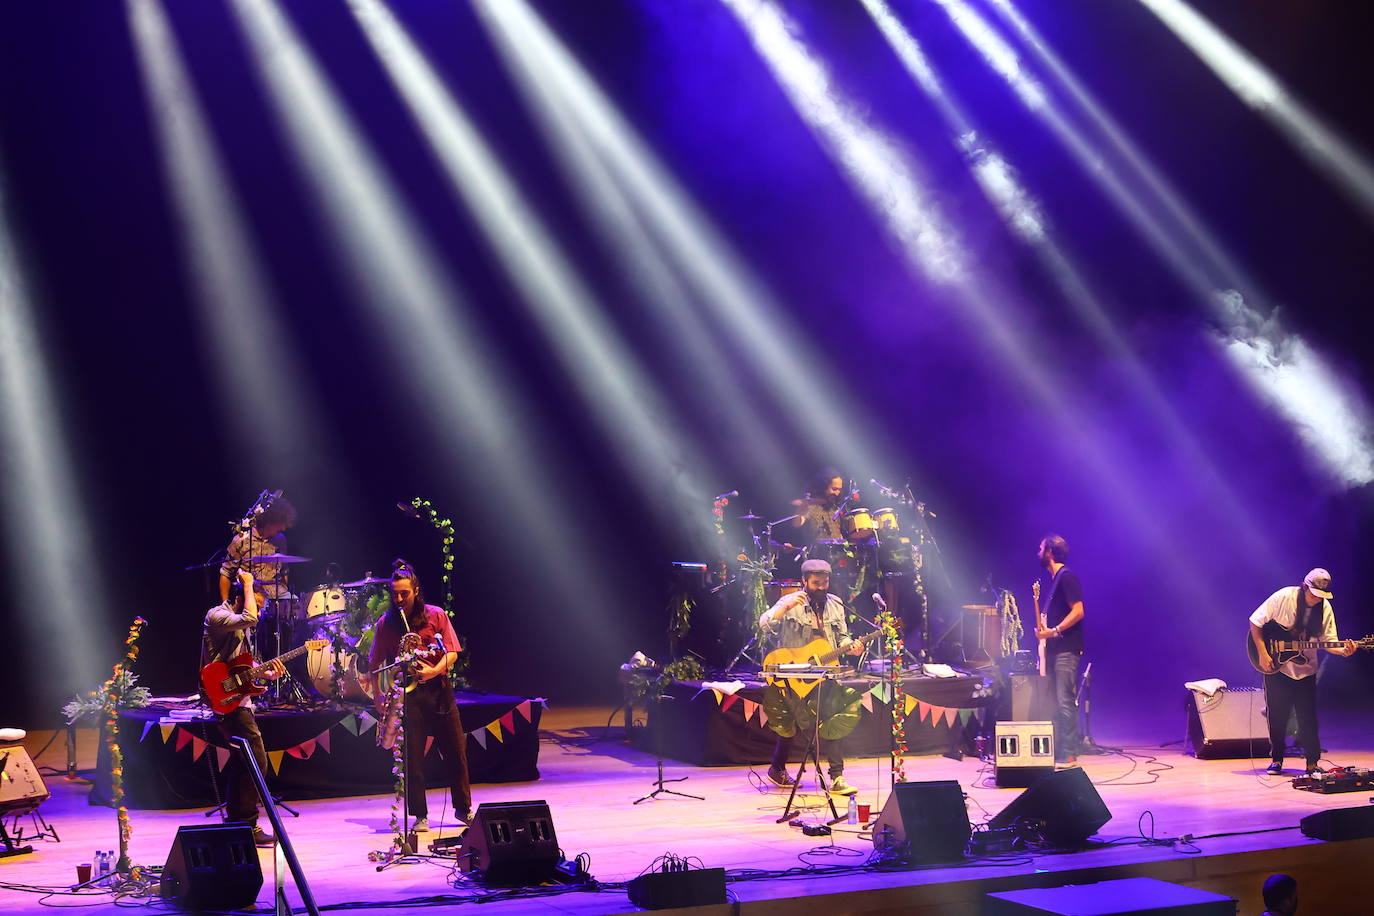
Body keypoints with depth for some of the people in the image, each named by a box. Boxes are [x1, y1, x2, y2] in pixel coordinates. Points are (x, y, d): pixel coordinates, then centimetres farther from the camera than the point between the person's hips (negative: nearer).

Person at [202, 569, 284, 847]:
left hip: (238, 700, 11)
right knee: (257, 762, -13)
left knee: (241, 762, 16)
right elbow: (248, 619, -31)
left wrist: (267, 673, 6)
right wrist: (248, 584, -19)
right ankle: (248, 826, -8)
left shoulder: (238, 624, 18)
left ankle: (234, 823, 24)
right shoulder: (216, 615, -12)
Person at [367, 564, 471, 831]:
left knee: (456, 751, 4)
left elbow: (452, 652, -1)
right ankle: (420, 816, 8)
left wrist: (433, 671, -18)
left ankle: (463, 808, 19)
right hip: (406, 693, 0)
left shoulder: (437, 615, 3)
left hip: (439, 689, 1)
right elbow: (374, 664, 7)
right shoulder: (386, 623, 4)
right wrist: (378, 694, -3)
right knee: (412, 756, -1)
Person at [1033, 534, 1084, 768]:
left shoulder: (1066, 576, -10)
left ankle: (1068, 756, -11)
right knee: (1057, 703, 10)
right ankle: (1058, 752, 13)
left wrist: (1054, 631, -20)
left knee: (1065, 702, -11)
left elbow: (1078, 611, -18)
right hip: (1054, 650, 10)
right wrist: (1043, 631, 11)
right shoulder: (1054, 579, 19)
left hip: (1066, 650, -10)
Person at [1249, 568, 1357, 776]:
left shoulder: (1325, 608, -6)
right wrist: (1262, 653, -17)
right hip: (1276, 667, -2)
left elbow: (1330, 641, -2)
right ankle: (1276, 759, 19)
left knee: (1308, 717, 0)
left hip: (1305, 670, 2)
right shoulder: (1283, 597, -15)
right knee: (1277, 716, 4)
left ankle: (1312, 762, 11)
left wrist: (1343, 650, -25)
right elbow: (1255, 621, -11)